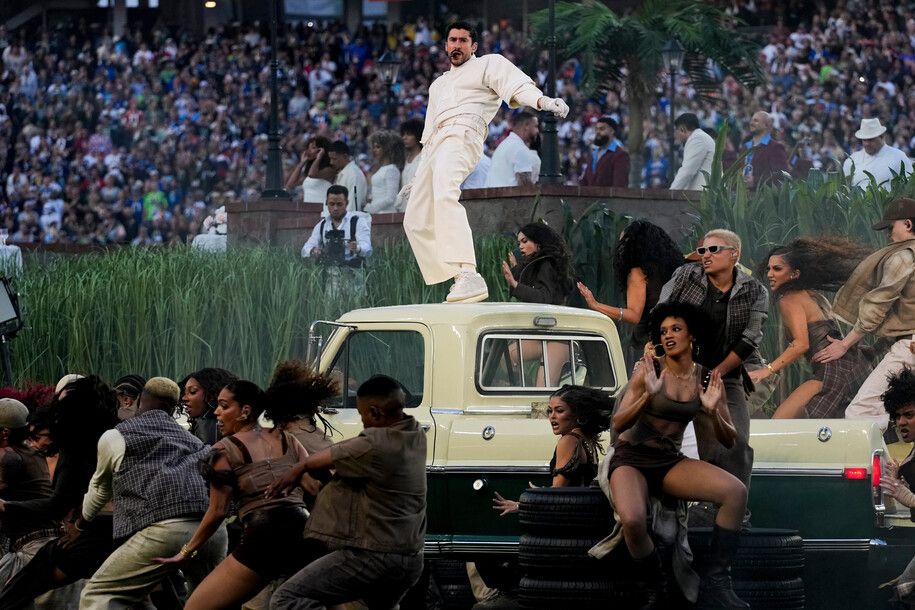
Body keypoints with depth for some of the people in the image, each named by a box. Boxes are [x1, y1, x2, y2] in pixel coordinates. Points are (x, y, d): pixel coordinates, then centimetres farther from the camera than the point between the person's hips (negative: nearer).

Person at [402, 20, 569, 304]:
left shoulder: (488, 64, 14)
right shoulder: (438, 84, 36)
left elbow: (518, 85, -5)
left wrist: (543, 100, -27)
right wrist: (417, 178, 29)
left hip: (462, 135, -9)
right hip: (435, 146, 9)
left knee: (444, 195, -35)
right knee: (416, 222, 2)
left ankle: (468, 276, -50)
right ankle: (459, 285, -1)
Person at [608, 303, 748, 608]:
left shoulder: (707, 379, 2)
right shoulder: (649, 369, -7)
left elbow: (729, 441, 3)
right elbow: (618, 425, -12)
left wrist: (713, 411, -17)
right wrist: (648, 394, -28)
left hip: (671, 462, 3)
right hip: (631, 459, -3)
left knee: (736, 491, -25)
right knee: (633, 521, -37)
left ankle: (716, 583, -18)